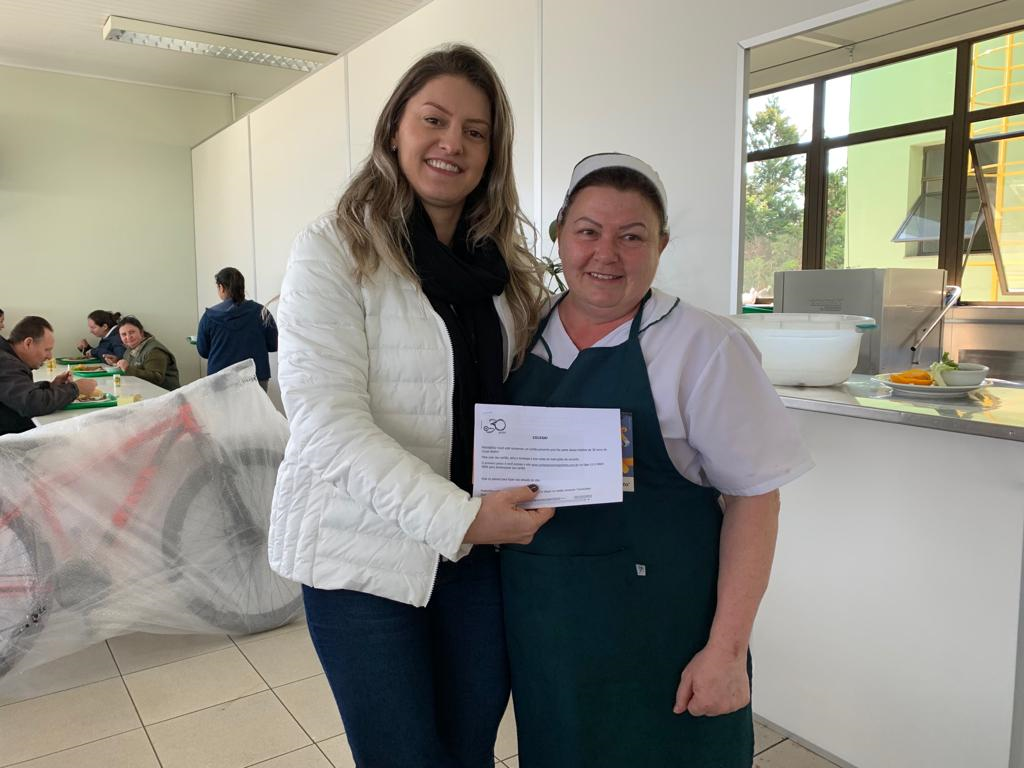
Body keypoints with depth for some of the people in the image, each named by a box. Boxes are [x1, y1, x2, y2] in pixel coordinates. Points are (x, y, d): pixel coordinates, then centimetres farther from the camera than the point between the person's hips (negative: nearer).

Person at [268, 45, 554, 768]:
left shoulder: (503, 264, 8)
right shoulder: (334, 252, -10)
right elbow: (329, 423, -18)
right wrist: (459, 517, -25)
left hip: (478, 546, 5)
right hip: (365, 551, -4)